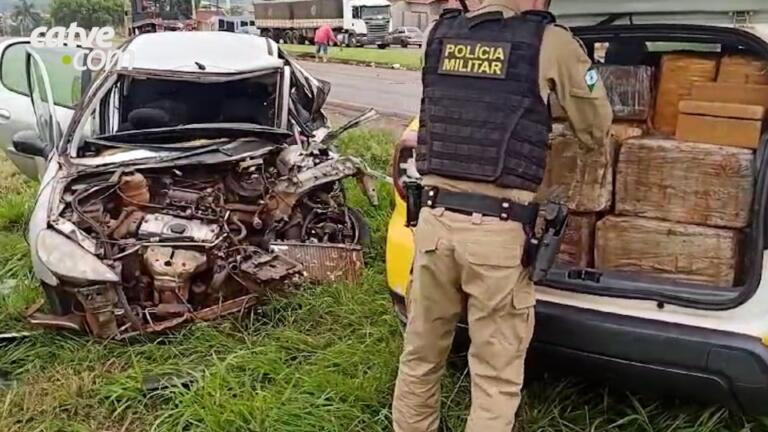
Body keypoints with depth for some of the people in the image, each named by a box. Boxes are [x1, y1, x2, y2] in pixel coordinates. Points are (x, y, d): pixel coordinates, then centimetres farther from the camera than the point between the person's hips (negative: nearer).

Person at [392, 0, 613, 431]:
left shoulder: (441, 35, 10)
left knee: (420, 356, 21)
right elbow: (597, 122, 14)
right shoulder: (550, 42, 0)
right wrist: (593, 158, 36)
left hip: (436, 218, 4)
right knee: (496, 378, 9)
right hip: (498, 231, -4)